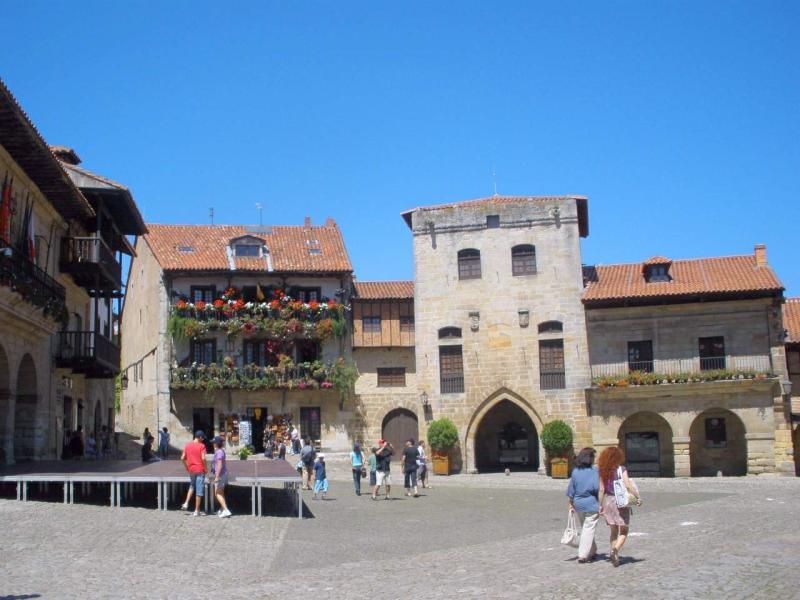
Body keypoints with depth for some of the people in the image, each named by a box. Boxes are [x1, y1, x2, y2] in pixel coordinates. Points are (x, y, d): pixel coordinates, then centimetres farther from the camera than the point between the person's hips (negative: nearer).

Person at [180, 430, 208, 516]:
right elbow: (203, 458, -18)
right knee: (199, 490, 2)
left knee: (192, 486, 28)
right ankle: (196, 511, 3)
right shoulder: (201, 446, -9)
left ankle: (186, 503, 12)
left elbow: (182, 458, 5)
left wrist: (186, 467, 17)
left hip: (191, 470, 5)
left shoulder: (187, 445, 6)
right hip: (200, 470, -5)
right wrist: (205, 468, -6)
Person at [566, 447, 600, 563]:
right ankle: (583, 555, -3)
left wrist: (571, 504, 14)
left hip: (578, 505, 5)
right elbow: (597, 488, -17)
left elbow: (571, 490, 6)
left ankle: (592, 551, 31)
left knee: (585, 528, 19)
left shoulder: (575, 471, 4)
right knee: (588, 529, 0)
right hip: (591, 504, -5)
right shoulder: (593, 471, -10)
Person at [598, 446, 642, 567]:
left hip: (608, 501, 4)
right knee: (624, 532, 6)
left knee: (614, 531, 15)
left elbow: (601, 490, 1)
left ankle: (615, 557, 16)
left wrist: (600, 505, 5)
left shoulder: (603, 472, 1)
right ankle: (615, 549, -17)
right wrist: (637, 498, -10)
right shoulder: (621, 469, -9)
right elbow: (628, 485, -18)